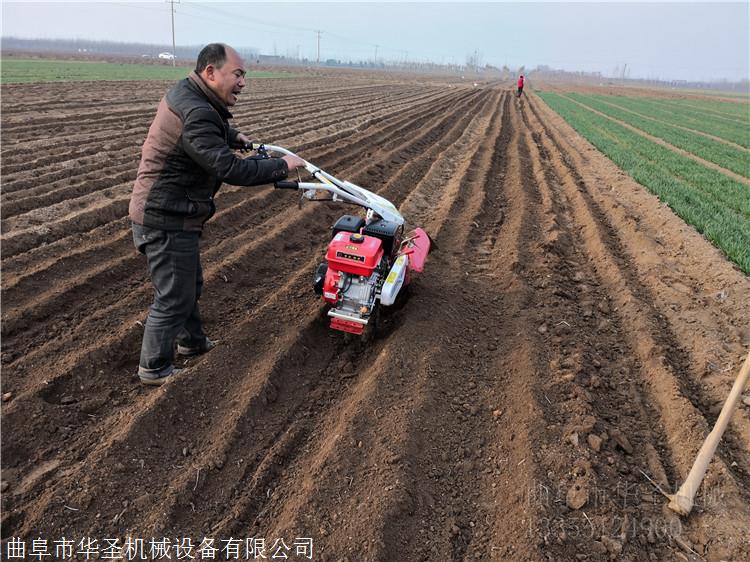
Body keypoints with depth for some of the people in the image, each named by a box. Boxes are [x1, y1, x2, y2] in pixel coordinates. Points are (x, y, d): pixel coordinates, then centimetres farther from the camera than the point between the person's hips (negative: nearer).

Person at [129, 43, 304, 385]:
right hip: (165, 222, -10)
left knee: (190, 283, 25)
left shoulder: (186, 94, 7)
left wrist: (233, 136, 23)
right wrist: (282, 166, -22)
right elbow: (231, 169, -31)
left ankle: (191, 341, 45)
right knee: (173, 298, 3)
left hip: (168, 215, 10)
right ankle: (154, 369, 21)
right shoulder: (196, 115, -27)